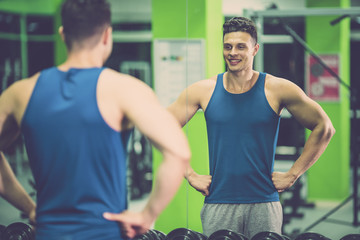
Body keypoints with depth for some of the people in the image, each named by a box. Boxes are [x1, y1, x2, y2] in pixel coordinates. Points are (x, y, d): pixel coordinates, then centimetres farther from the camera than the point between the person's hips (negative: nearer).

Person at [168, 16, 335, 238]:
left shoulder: (277, 89, -1)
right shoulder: (204, 91, 2)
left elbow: (324, 128, 4)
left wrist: (292, 175, 1)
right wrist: (191, 175, 2)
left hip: (264, 204, -1)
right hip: (218, 204, 1)